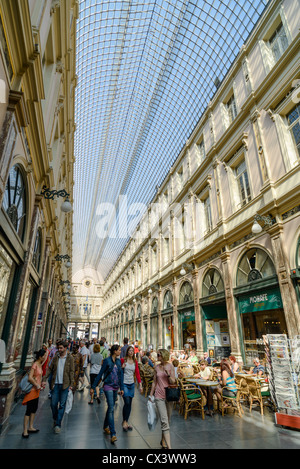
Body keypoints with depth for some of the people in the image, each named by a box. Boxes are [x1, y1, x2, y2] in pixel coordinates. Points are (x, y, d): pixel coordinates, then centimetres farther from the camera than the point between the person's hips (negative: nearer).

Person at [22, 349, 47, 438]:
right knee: (29, 410, 0)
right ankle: (25, 431, 10)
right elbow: (30, 378, -27)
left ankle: (30, 427, 30)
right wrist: (37, 386, -18)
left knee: (34, 408, 17)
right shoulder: (35, 365, -21)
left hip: (37, 390, 9)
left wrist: (41, 384, 8)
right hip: (32, 389, -9)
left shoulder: (40, 364, 7)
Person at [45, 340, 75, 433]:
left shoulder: (70, 358, -6)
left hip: (65, 384, -3)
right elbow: (50, 369, 7)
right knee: (53, 404, 10)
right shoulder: (55, 357, 4)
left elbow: (72, 372, -4)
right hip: (55, 384, 3)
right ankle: (55, 419, 37)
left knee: (62, 405, 3)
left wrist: (71, 384, -7)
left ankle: (58, 424, 17)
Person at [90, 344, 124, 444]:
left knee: (111, 407, 16)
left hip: (116, 387, 6)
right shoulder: (107, 361, -12)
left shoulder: (119, 361, 5)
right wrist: (93, 387, -8)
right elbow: (100, 374, -9)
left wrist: (121, 388, 8)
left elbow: (120, 375, 10)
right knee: (111, 408, -10)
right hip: (108, 386, -6)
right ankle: (113, 434, -6)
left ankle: (105, 426, 36)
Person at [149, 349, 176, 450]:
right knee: (164, 421, -8)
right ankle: (169, 446, -3)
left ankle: (163, 440, 35)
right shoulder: (157, 367, 1)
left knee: (167, 420, 14)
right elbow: (154, 382, 10)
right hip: (159, 396, 0)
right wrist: (151, 395, 11)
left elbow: (173, 382, -7)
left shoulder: (170, 366, -6)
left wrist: (168, 374, -23)